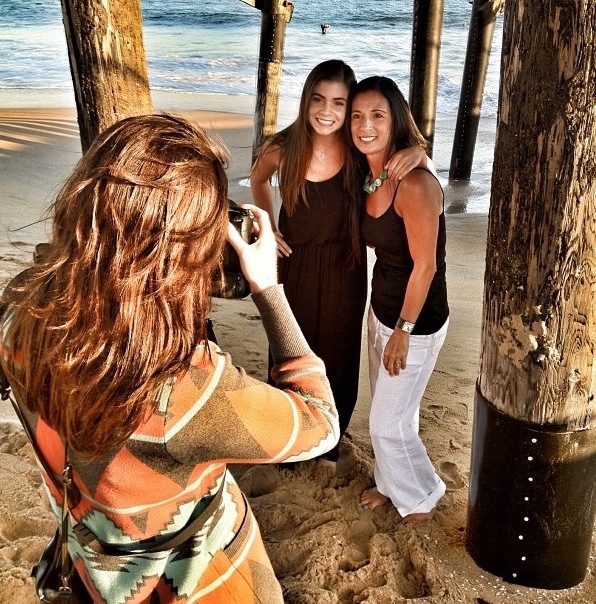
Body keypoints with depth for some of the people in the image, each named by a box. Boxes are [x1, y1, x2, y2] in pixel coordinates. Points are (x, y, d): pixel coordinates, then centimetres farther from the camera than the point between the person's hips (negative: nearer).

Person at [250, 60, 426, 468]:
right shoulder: (283, 148, -17)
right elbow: (259, 178, 7)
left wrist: (417, 153, -27)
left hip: (343, 269, 0)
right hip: (294, 265, 0)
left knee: (338, 356, 17)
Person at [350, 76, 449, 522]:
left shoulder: (415, 183, -26)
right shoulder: (370, 178, -1)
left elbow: (425, 266, -22)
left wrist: (403, 331, -17)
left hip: (416, 322, -8)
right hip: (382, 310, 8)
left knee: (389, 421, 7)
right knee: (387, 411, 23)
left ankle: (421, 494, 33)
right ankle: (392, 483, 45)